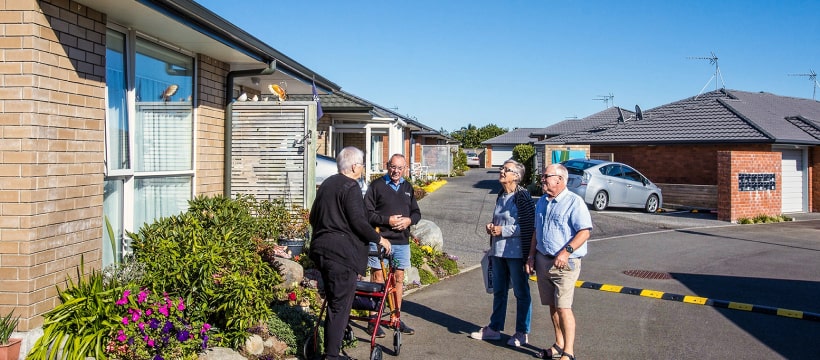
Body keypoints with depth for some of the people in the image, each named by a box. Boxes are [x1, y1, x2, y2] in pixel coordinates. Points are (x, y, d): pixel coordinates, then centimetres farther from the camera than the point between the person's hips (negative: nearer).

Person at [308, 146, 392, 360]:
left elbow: (313, 218, 24)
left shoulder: (326, 184, 18)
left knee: (333, 301, 21)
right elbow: (358, 221, -18)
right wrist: (379, 239, -6)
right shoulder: (350, 187, -11)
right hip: (342, 252, -9)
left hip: (321, 248, 9)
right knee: (340, 306, -5)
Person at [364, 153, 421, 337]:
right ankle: (373, 322, 4)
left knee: (399, 279, 11)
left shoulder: (408, 188, 14)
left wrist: (409, 220, -4)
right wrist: (387, 220, -16)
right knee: (378, 279, -3)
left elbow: (416, 212, 18)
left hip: (402, 241, 5)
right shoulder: (377, 185, -2)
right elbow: (367, 213, -7)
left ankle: (397, 319, 23)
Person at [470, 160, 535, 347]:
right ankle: (494, 328, 27)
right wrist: (491, 226, 5)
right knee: (499, 291, 16)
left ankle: (522, 332, 16)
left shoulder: (523, 196, -12)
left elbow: (529, 225, -16)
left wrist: (503, 231, -16)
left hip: (516, 252, -8)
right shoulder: (501, 195, 11)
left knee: (521, 292, 5)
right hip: (498, 251, 8)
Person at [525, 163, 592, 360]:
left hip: (564, 263, -7)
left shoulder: (574, 202, -10)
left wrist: (566, 251, -26)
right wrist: (531, 255, 14)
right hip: (543, 260, 7)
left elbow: (585, 231, -16)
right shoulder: (541, 202, 14)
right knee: (552, 306, 12)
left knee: (563, 307, -9)